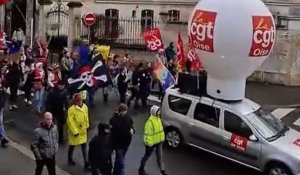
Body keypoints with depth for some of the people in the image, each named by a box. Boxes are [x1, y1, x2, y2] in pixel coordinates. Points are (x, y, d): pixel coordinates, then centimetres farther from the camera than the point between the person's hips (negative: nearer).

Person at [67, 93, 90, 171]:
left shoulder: (85, 107, -5)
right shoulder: (71, 109, -23)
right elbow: (70, 121, -22)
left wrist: (86, 126, 12)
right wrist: (74, 131, -21)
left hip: (83, 131, 5)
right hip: (75, 131, -5)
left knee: (84, 146, 9)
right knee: (72, 146, 15)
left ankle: (86, 163, 14)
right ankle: (70, 159, 39)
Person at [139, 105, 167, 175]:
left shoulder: (158, 119, 4)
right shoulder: (150, 121, -26)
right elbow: (148, 133, -26)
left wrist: (162, 138, 18)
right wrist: (149, 143, -26)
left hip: (159, 141, 8)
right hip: (152, 143, -8)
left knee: (160, 156, 14)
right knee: (147, 156, 10)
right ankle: (141, 169, 28)